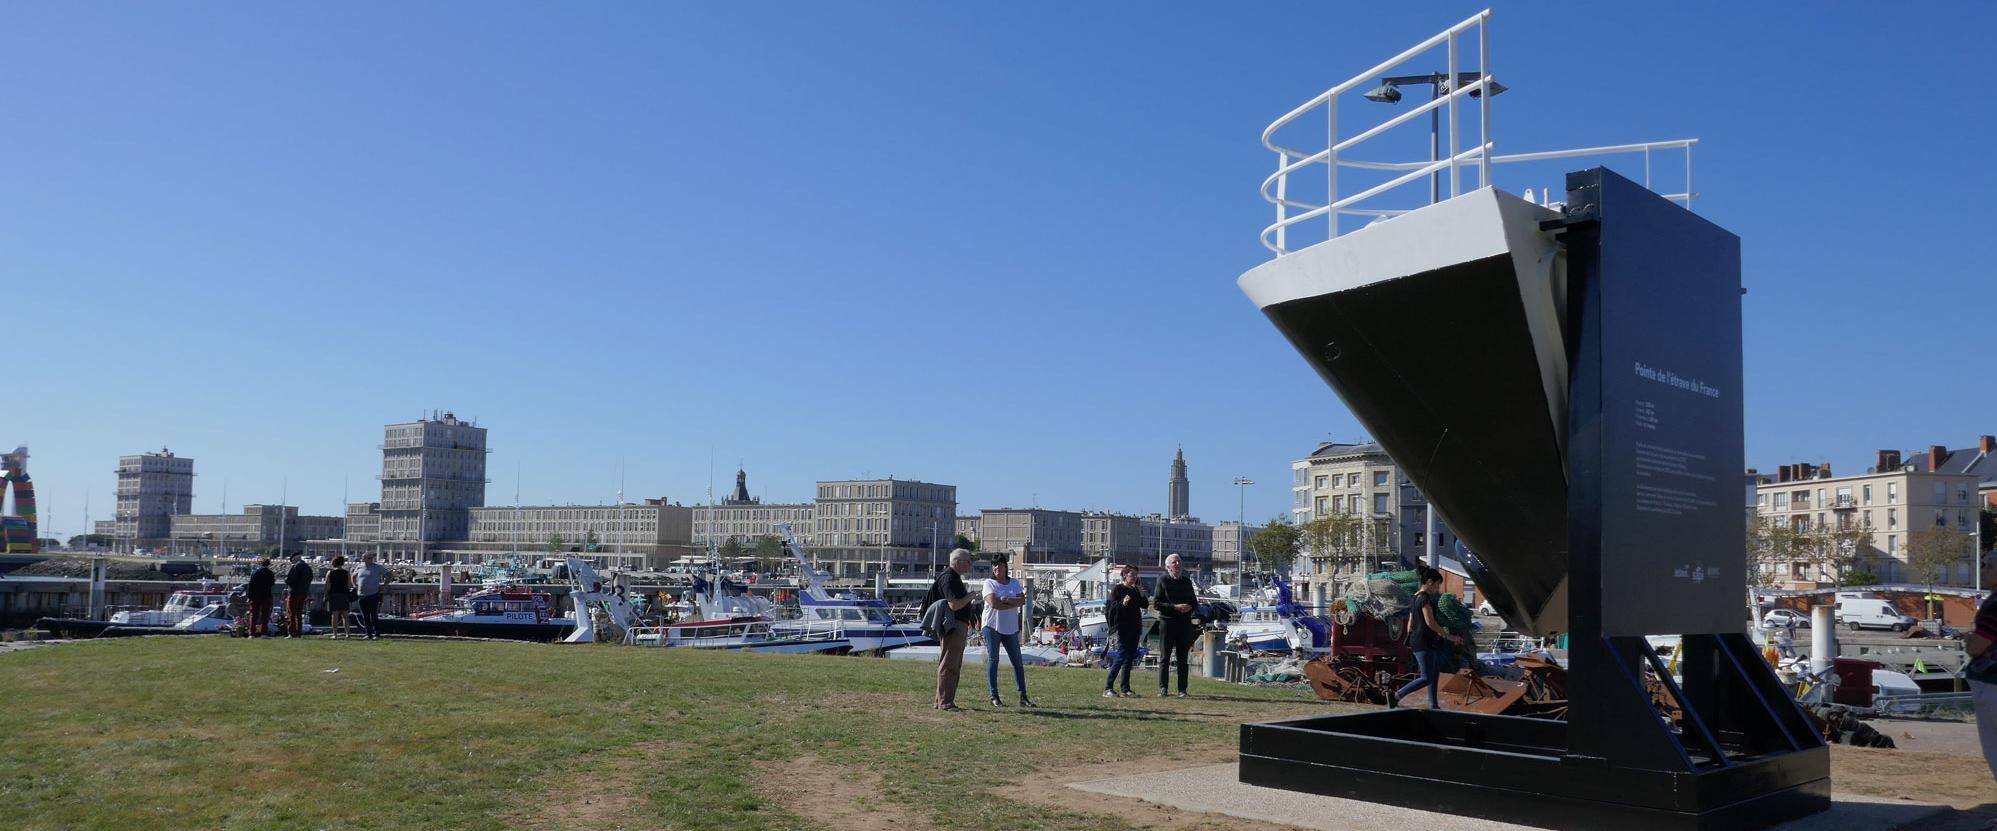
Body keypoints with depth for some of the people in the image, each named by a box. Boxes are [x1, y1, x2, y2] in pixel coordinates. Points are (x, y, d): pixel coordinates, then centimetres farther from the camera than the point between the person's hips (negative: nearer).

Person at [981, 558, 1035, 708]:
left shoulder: (1014, 583, 11)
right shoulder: (989, 583, -2)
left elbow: (1022, 600, -3)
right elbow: (993, 603, -17)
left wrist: (1006, 600, -18)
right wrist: (1014, 603, -11)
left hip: (1010, 628, 4)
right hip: (992, 626, -4)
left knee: (1018, 662, 4)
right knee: (993, 660, -1)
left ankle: (1023, 696, 8)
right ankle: (994, 696, 4)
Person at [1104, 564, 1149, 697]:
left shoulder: (1136, 590, 16)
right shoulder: (1117, 589, -3)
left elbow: (1145, 605, 13)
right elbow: (1111, 606, -11)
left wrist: (1142, 595, -3)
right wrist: (1122, 603, -28)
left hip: (1135, 628, 7)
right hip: (1122, 627, -7)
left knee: (1130, 658, 7)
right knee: (1122, 656, -13)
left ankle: (1126, 689, 11)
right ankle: (1108, 688, -12)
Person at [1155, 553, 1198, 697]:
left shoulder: (1187, 581, 12)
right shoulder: (1163, 581, 0)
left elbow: (1194, 601, 17)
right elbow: (1157, 604, -5)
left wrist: (1189, 607, -6)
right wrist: (1175, 607, -14)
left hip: (1185, 622, 3)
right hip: (1167, 621, -3)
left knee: (1182, 658, 6)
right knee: (1164, 657, -2)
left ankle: (1182, 689, 9)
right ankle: (1163, 688, 2)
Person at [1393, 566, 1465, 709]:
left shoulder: (1415, 597, 14)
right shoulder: (1425, 598, -15)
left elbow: (1410, 623, 17)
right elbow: (1430, 622, -20)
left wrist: (1409, 641, 22)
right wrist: (1449, 636, -14)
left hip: (1417, 641, 10)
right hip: (1424, 643, -10)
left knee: (1435, 672, 15)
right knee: (1427, 678, -6)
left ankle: (1433, 705, 16)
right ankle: (1396, 696, -8)